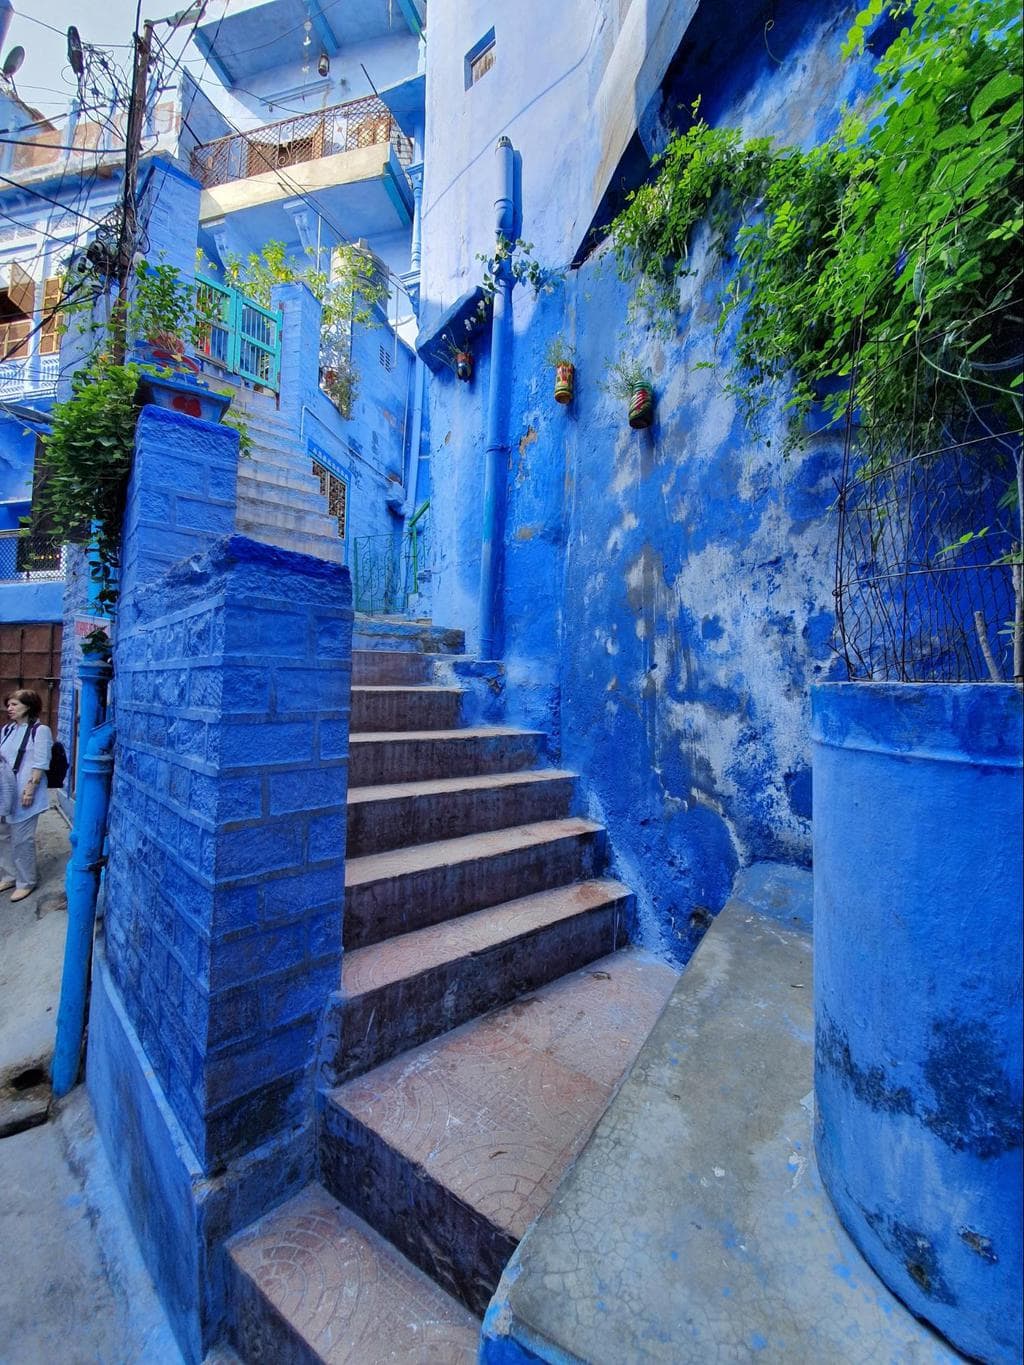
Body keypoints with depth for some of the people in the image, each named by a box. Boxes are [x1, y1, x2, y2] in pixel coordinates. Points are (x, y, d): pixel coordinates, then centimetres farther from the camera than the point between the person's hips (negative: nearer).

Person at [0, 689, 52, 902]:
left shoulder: (40, 730, -10)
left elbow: (40, 764, -14)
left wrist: (30, 788, -18)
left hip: (23, 794, -7)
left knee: (22, 839, 0)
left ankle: (26, 882, 13)